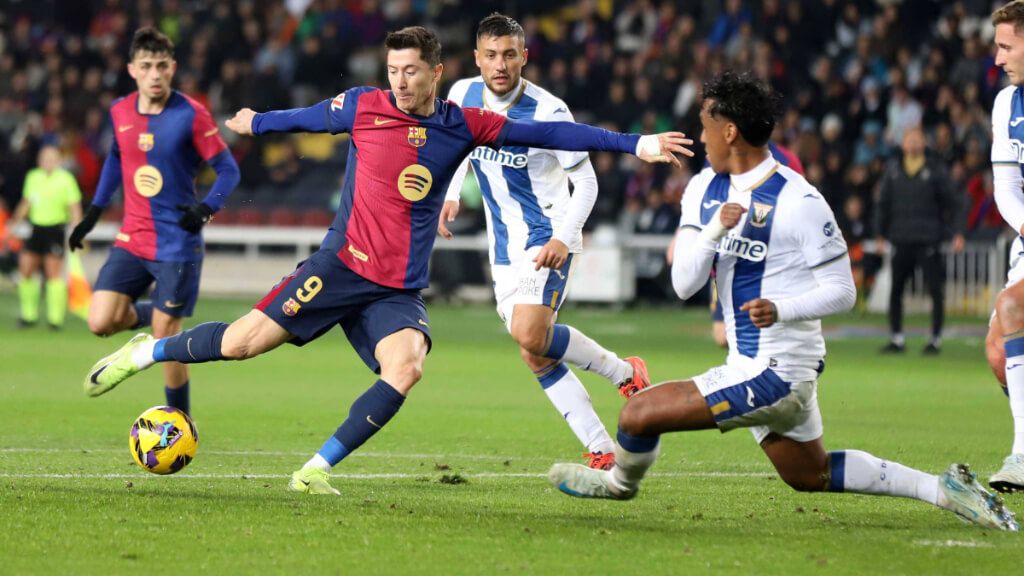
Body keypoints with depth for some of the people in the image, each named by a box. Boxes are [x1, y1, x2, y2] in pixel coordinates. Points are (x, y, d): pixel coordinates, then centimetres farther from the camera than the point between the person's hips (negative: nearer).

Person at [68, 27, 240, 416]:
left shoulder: (191, 115, -11)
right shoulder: (120, 112, 3)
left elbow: (228, 171, -8)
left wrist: (205, 209, -25)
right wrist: (94, 212, 19)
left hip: (177, 245, -4)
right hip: (132, 240, 4)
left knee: (166, 338, -3)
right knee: (101, 322, -11)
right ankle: (145, 315, 22)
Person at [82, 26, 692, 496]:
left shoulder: (464, 125, 0)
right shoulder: (363, 106, -3)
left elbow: (546, 133, 2)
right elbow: (305, 118, 17)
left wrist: (636, 144, 0)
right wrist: (253, 123, 33)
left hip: (400, 293, 1)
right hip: (342, 265, -1)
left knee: (406, 366, -27)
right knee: (243, 343, -9)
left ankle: (317, 469, -17)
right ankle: (148, 351, 19)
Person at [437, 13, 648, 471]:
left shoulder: (547, 112, -19)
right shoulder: (463, 95, -2)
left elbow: (586, 180, -13)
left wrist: (563, 238, -24)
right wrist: (450, 195, 7)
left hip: (547, 238, -6)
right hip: (505, 244, 6)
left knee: (530, 335, -25)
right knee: (536, 359, 1)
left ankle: (624, 372, -2)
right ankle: (602, 453, 8)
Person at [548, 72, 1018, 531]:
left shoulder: (798, 202, -18)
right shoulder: (705, 189, 3)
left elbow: (842, 290, -14)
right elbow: (683, 285, -3)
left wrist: (782, 309, -30)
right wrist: (714, 230, -21)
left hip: (776, 374, -9)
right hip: (750, 367, 9)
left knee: (638, 414, -10)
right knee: (811, 475, 24)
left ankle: (621, 481, 24)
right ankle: (942, 489, 26)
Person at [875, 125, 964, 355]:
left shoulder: (935, 170, -1)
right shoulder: (893, 170, 8)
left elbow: (955, 202, 0)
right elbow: (883, 203, 15)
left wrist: (958, 232, -9)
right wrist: (881, 233, 11)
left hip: (929, 240, -3)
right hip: (901, 240, 3)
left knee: (936, 290, -4)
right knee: (895, 290, 4)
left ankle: (936, 338, 5)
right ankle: (896, 338, 13)